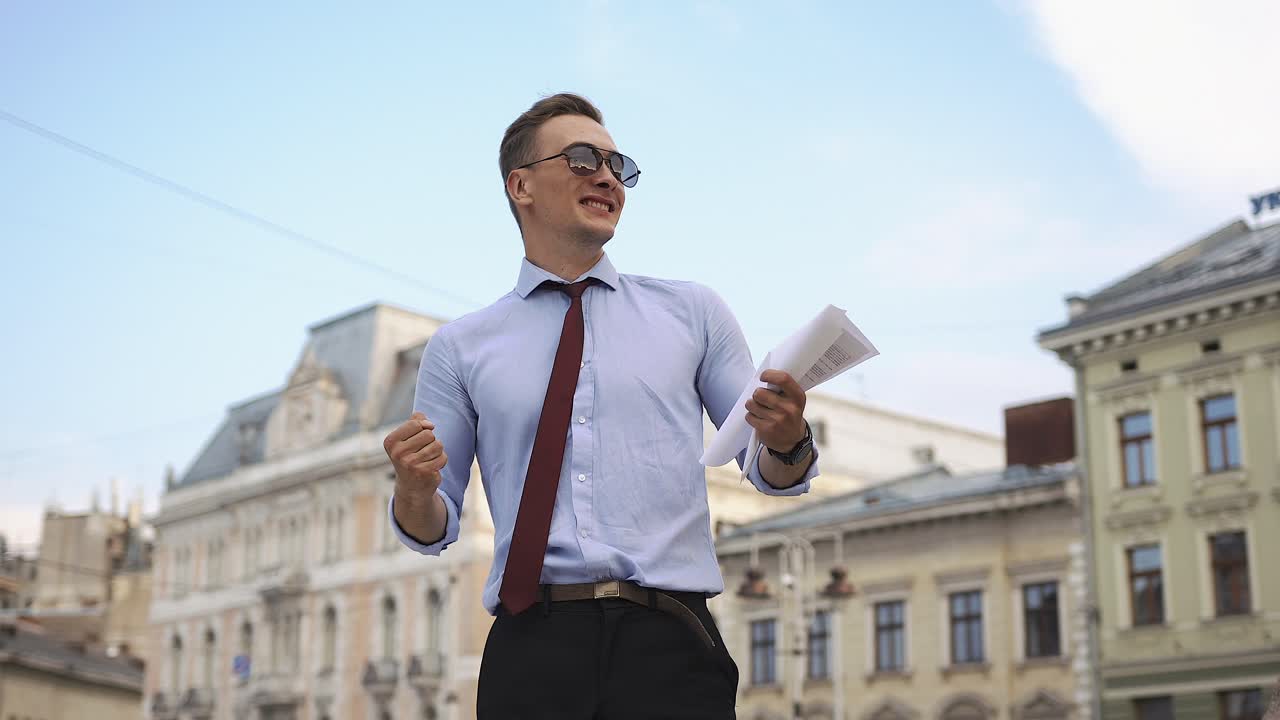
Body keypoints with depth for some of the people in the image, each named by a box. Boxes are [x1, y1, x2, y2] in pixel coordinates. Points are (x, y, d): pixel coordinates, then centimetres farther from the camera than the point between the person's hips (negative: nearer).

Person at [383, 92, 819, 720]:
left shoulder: (693, 312, 12)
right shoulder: (459, 348, 11)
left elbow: (770, 474, 12)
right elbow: (434, 530, 11)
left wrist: (787, 442, -10)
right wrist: (415, 490, -11)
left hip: (669, 644, 0)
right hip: (530, 649, 0)